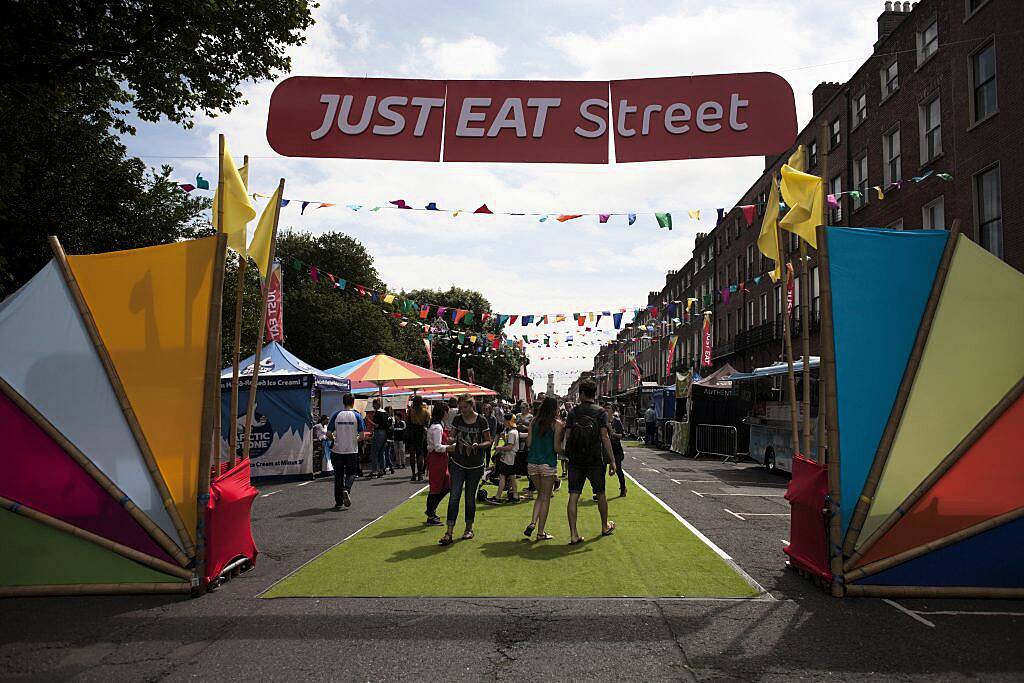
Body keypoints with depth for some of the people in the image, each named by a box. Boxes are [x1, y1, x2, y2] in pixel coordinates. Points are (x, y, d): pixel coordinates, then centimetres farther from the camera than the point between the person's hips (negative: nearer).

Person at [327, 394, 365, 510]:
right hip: (352, 450, -1)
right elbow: (361, 436, -7)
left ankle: (338, 502, 12)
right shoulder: (357, 415, -4)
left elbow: (329, 434, -3)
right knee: (351, 473, 12)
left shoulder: (336, 415, -1)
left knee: (338, 475, 10)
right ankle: (346, 490, -17)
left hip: (337, 450, 1)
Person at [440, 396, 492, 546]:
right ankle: (449, 533, -8)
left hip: (475, 466, -1)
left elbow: (488, 441, -1)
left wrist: (478, 445, -21)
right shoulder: (457, 419, 1)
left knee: (470, 498, 9)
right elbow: (452, 437, 10)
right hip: (458, 464, 1)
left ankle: (469, 528, 25)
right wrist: (451, 440, -14)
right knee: (454, 497, -7)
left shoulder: (481, 421, -7)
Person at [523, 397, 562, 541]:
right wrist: (563, 449, 9)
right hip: (548, 464, -4)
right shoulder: (557, 423, -8)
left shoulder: (534, 422, 5)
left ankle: (532, 523, 4)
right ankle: (540, 532, 10)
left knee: (540, 495, 20)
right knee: (545, 498, 6)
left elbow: (528, 443, 5)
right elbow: (557, 447, -11)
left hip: (532, 463, 5)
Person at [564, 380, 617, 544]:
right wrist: (612, 461, -8)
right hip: (595, 460, -1)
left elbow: (567, 436, -1)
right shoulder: (600, 412, -4)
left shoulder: (573, 412, 2)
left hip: (575, 461, 1)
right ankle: (605, 527, 34)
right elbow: (605, 437, -10)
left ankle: (573, 535, -3)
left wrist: (570, 454, 11)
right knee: (600, 494, 17)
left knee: (573, 496, 0)